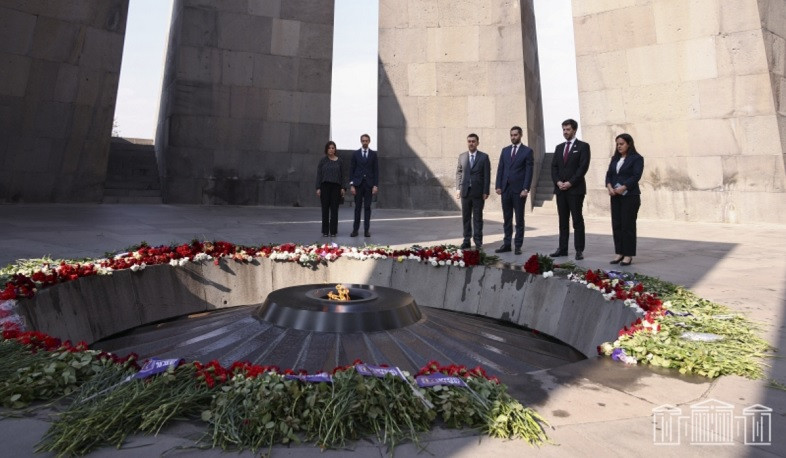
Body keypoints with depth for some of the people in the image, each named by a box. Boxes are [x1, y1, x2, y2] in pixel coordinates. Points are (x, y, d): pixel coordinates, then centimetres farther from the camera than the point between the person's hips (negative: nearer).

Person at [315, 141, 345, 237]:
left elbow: (342, 175, 9)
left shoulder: (339, 161, 7)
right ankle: (325, 231, 7)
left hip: (336, 186, 1)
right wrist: (318, 188, -4)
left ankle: (333, 231, 7)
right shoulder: (323, 160, 4)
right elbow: (319, 174, 3)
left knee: (334, 209, 1)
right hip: (325, 186, -1)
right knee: (325, 209, 1)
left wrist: (342, 188, 1)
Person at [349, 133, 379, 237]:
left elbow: (376, 170, 3)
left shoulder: (373, 154, 5)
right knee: (357, 207, 3)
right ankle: (355, 229, 7)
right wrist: (352, 185, -5)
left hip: (369, 184, 0)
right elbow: (352, 170, 4)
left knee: (367, 207, 2)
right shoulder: (355, 154, 6)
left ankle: (366, 230, 6)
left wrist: (376, 185, -5)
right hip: (358, 183, 0)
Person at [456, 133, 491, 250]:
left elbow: (487, 175, -2)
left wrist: (486, 191, -8)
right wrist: (458, 188, 2)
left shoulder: (484, 157, 0)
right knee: (466, 217, 6)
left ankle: (478, 241, 10)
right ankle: (467, 240, 14)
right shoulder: (462, 156, 9)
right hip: (465, 191, 3)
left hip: (478, 192, -3)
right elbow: (458, 173, 11)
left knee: (478, 217, 3)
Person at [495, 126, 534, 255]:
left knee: (519, 219, 3)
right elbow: (500, 169, 10)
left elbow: (529, 171, -6)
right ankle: (506, 244, 14)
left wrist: (526, 189, -13)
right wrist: (498, 186, 2)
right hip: (505, 189, 4)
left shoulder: (527, 151, 0)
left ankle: (518, 245, 9)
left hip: (519, 190, -4)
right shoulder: (505, 150, 13)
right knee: (506, 219, 8)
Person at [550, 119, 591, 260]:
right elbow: (554, 167, 11)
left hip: (575, 189, -5)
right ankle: (562, 248, 11)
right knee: (563, 220, 7)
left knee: (577, 220, -2)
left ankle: (579, 250, 2)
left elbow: (583, 167, -9)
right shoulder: (559, 147, 16)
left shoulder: (583, 146, 1)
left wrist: (570, 182, -14)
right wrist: (558, 182, -5)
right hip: (560, 189, 5)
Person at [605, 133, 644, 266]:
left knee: (628, 225, -4)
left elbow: (636, 176, -12)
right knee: (616, 225, 5)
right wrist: (609, 186, -9)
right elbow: (609, 174, 9)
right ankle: (619, 253, 13)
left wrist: (623, 188, -21)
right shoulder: (615, 158, 16)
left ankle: (628, 255, 2)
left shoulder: (637, 158, -3)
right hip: (615, 196, 6)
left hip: (630, 196, -6)